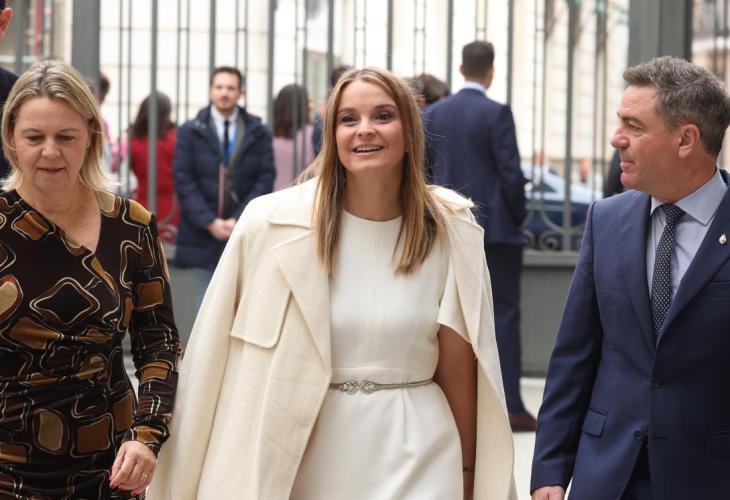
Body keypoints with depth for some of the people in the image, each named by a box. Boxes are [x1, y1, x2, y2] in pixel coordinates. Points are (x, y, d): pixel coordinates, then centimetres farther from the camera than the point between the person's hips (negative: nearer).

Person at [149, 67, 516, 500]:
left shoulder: (448, 231, -2)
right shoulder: (272, 225, -7)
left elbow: (457, 367, 4)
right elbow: (217, 361, -3)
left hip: (416, 462, 0)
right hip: (307, 462, 0)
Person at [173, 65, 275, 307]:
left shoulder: (259, 133, 6)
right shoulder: (190, 132, 5)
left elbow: (266, 179, 0)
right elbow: (183, 180, -1)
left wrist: (239, 220, -11)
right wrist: (209, 222, -11)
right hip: (204, 233, 0)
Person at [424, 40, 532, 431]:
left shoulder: (433, 114, 6)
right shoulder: (496, 114, -9)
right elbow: (511, 173, -11)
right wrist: (519, 216, 2)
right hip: (494, 227, -5)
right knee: (503, 314, -2)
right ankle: (510, 406, -6)